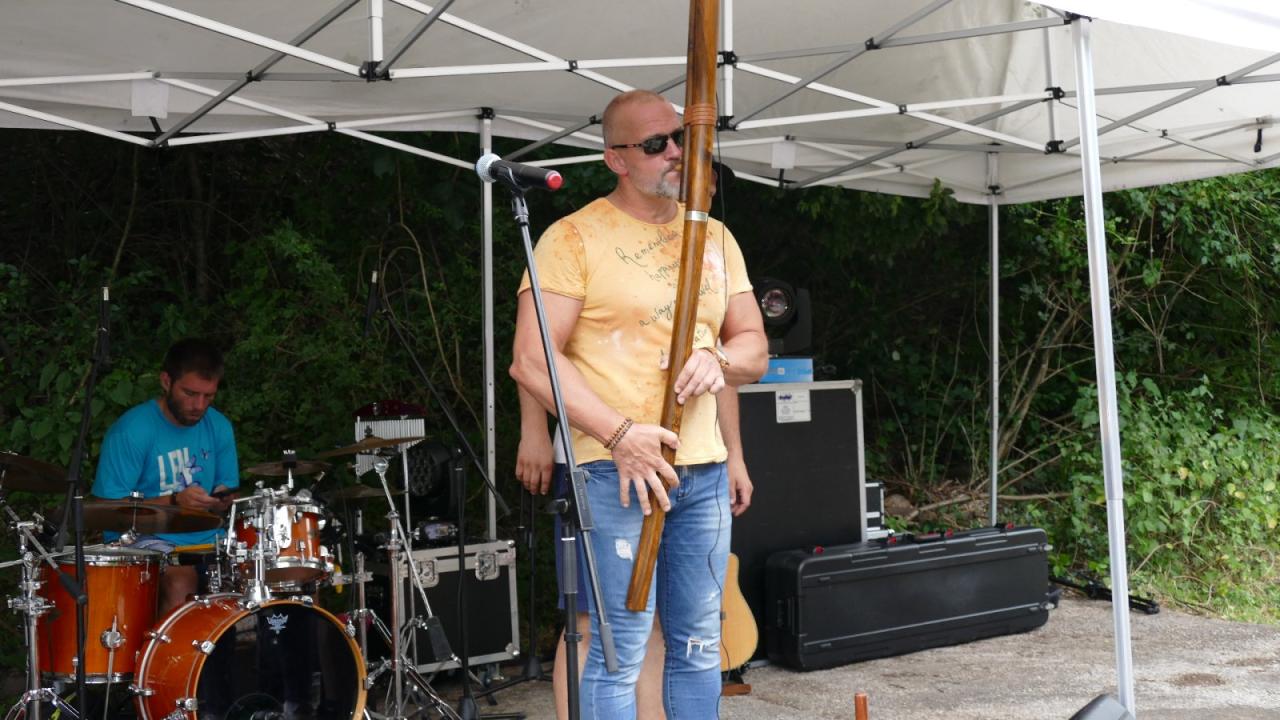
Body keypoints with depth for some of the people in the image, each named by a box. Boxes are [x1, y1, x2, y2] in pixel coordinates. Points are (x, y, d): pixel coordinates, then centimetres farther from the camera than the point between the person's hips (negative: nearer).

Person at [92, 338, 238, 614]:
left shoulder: (219, 426, 6)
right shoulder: (131, 431, -11)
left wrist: (222, 500, -9)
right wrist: (174, 502, -23)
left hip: (208, 540, 5)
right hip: (147, 541, -5)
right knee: (181, 581, -34)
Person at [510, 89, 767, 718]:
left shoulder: (714, 237, 14)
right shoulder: (575, 236, -5)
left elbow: (754, 348, 15)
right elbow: (531, 360, -13)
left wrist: (719, 359, -10)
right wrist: (621, 435, -21)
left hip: (704, 470, 6)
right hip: (615, 469, -6)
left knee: (699, 645, 13)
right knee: (620, 651, -4)